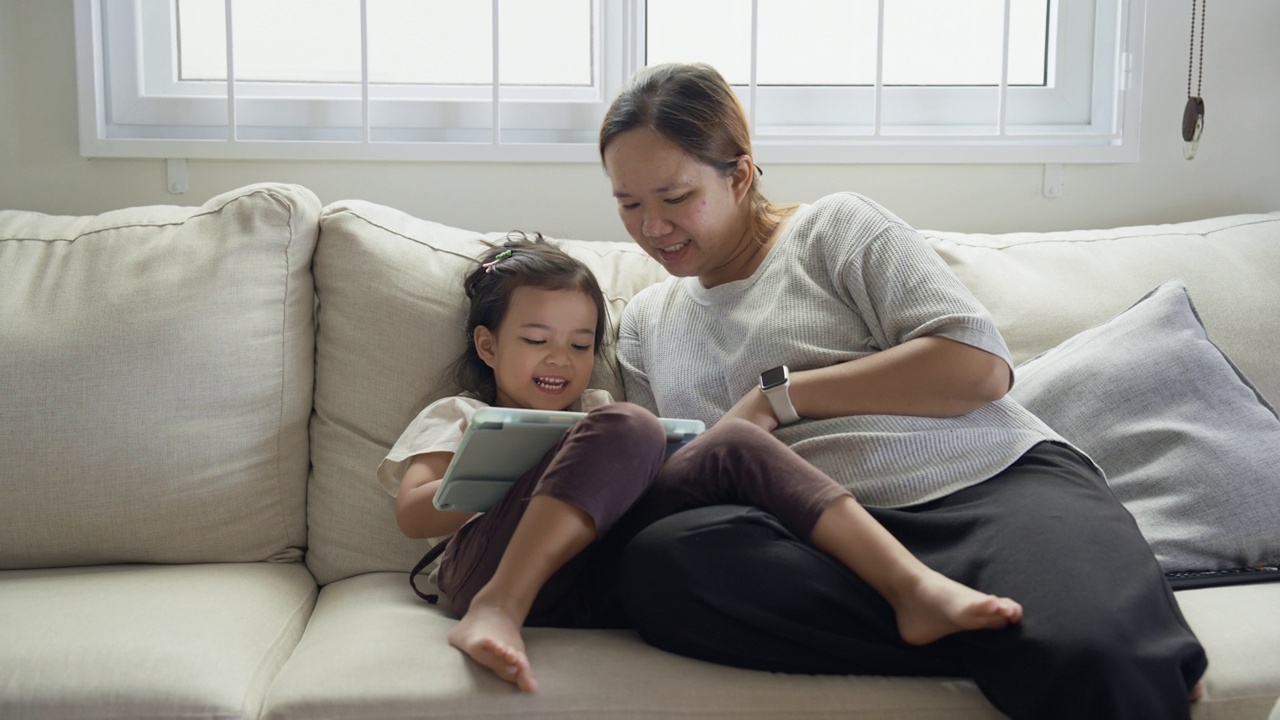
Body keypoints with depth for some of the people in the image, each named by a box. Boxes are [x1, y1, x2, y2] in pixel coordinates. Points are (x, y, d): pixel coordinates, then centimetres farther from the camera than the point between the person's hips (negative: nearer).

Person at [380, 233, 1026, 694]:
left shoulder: (592, 410, 37)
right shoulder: (456, 416, 27)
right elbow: (413, 513, 7)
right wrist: (532, 472, -6)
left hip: (606, 578, 4)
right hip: (495, 564, -4)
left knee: (732, 446, -16)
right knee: (625, 427, -26)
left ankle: (913, 586, -33)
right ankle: (498, 611, -40)